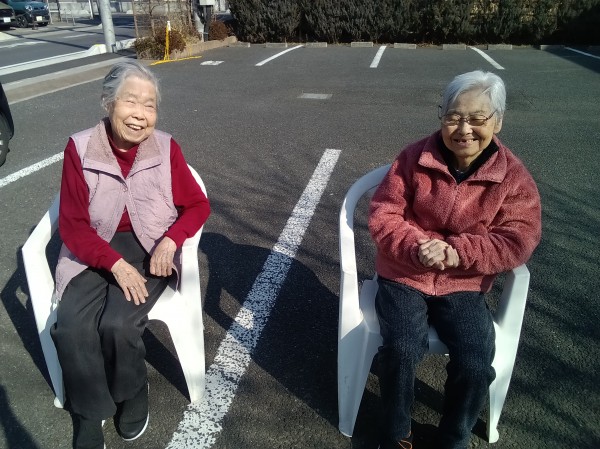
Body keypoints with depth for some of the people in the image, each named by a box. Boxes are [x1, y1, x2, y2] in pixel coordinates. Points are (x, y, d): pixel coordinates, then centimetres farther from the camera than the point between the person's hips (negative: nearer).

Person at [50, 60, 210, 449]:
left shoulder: (166, 148, -7)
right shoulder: (80, 149, -8)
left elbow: (198, 205, 0)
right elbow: (72, 225, -6)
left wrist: (171, 239, -19)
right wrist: (115, 263, -21)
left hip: (150, 249, -1)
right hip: (94, 253, 1)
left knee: (117, 324, -23)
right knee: (71, 328, -21)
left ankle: (133, 393, 10)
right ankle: (91, 413, 7)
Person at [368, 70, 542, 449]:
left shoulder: (514, 176, -5)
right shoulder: (414, 158, -5)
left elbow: (518, 242, -10)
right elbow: (382, 215, -5)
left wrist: (455, 252, -24)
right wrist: (417, 248, -25)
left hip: (464, 285, 1)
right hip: (403, 276, 0)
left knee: (476, 364, -18)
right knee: (402, 349, -23)